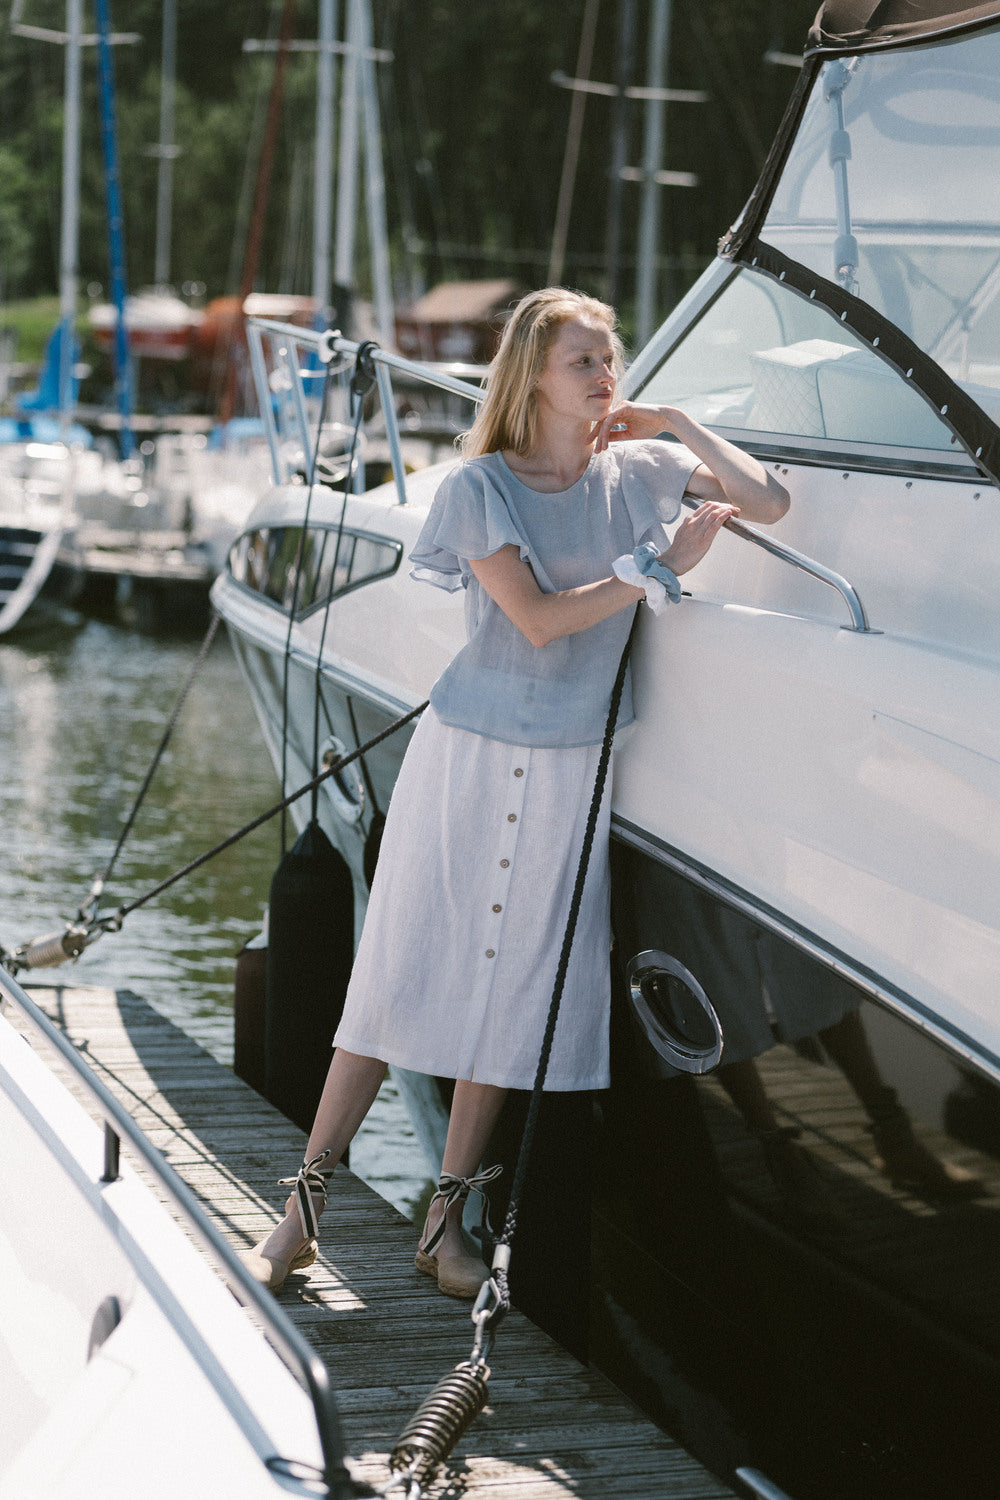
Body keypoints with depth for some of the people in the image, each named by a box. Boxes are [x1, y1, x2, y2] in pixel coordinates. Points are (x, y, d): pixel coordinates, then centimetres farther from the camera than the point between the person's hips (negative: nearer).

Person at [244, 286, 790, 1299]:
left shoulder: (639, 471, 5)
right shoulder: (480, 486, -7)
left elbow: (768, 504, 6)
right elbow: (538, 618, -16)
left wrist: (679, 425, -1)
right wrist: (661, 569, -14)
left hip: (572, 770, 3)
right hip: (468, 756, -3)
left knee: (513, 990, 6)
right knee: (400, 975, -1)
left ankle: (446, 1221, 16)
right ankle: (302, 1208, 8)